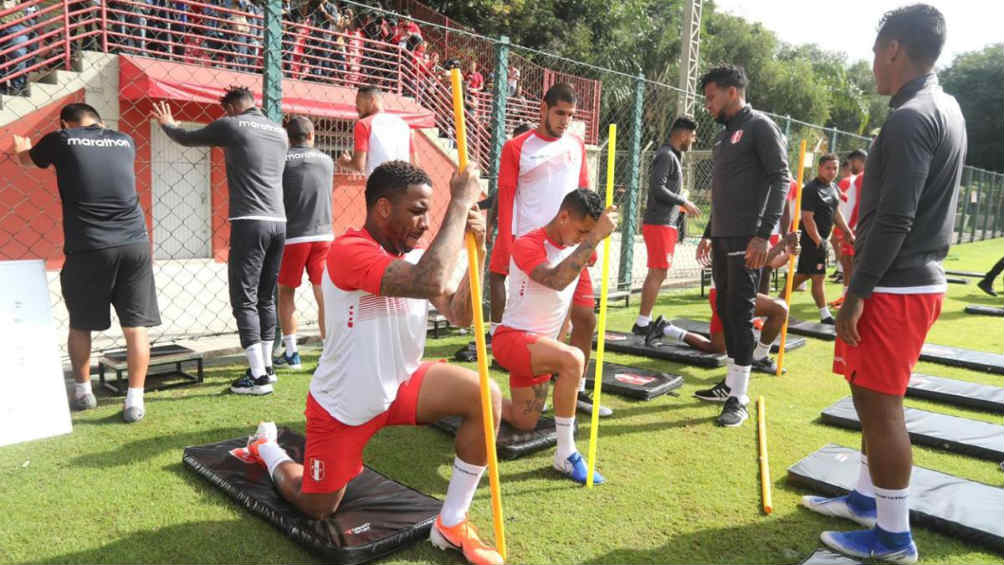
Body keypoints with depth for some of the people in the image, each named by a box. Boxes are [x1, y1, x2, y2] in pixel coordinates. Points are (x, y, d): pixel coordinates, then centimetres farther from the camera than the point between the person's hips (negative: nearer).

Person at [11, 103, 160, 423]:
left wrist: (20, 147, 51)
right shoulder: (125, 142, 12)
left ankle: (82, 393, 30)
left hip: (88, 249, -1)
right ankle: (135, 402, 3)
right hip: (135, 244, 2)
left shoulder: (62, 140, 6)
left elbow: (26, 159, 28)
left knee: (80, 325, 18)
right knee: (135, 326, 3)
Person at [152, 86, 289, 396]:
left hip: (250, 222, -6)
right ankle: (266, 367, 19)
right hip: (278, 222, 6)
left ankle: (258, 377, -5)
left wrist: (167, 124, 37)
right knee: (266, 299, 14)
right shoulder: (280, 132, 16)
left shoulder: (230, 126, 1)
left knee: (244, 300, -3)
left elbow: (187, 139, 17)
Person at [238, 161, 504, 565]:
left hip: (400, 387, 6)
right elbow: (429, 284, -43)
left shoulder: (414, 256, -2)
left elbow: (459, 316, -7)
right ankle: (266, 448, 43)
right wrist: (460, 203, -36)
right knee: (316, 510, 11)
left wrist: (475, 251, -20)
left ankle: (451, 525, -4)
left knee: (485, 397, -17)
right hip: (342, 406, -6)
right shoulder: (349, 251, -27)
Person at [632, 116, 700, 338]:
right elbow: (657, 187, -21)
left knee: (656, 274, 13)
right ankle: (642, 323, -8)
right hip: (659, 223, -10)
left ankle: (645, 320, 19)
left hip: (666, 223, 10)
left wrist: (681, 206, 17)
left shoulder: (672, 156, 20)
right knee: (658, 273, -11)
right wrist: (684, 202, -15)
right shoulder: (666, 156, -11)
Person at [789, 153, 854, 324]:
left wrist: (848, 232, 14)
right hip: (812, 238, -9)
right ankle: (825, 316, 4)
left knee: (803, 274, 13)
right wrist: (819, 242, -22)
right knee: (818, 276, -3)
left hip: (822, 237, 9)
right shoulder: (811, 189, -16)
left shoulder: (834, 187, 12)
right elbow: (807, 219, -19)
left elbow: (836, 212, 22)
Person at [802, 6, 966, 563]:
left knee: (879, 406, -1)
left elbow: (894, 221, -23)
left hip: (895, 288, -10)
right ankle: (866, 498, 32)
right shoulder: (946, 109, 14)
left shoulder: (908, 119, -18)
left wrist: (856, 294, -19)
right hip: (919, 278, 10)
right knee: (874, 399, 19)